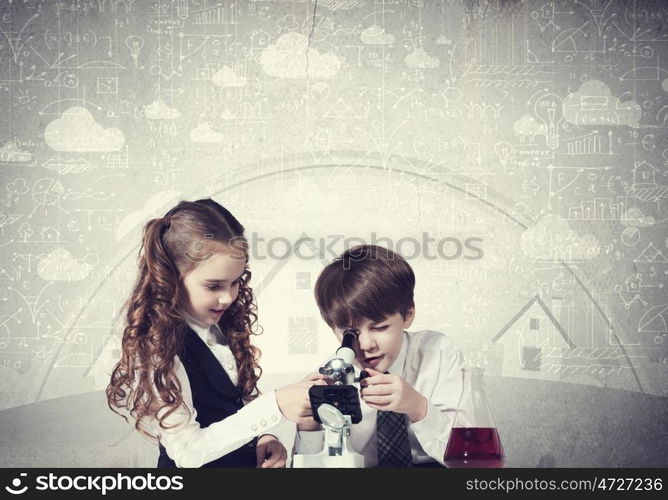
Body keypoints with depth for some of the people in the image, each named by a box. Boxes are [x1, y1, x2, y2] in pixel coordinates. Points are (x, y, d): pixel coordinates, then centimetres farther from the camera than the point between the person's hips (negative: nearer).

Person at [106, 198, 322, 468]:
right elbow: (187, 452, -22)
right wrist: (274, 407, -27)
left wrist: (266, 436, -7)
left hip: (251, 460, 6)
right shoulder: (157, 350, -19)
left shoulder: (223, 327, 1)